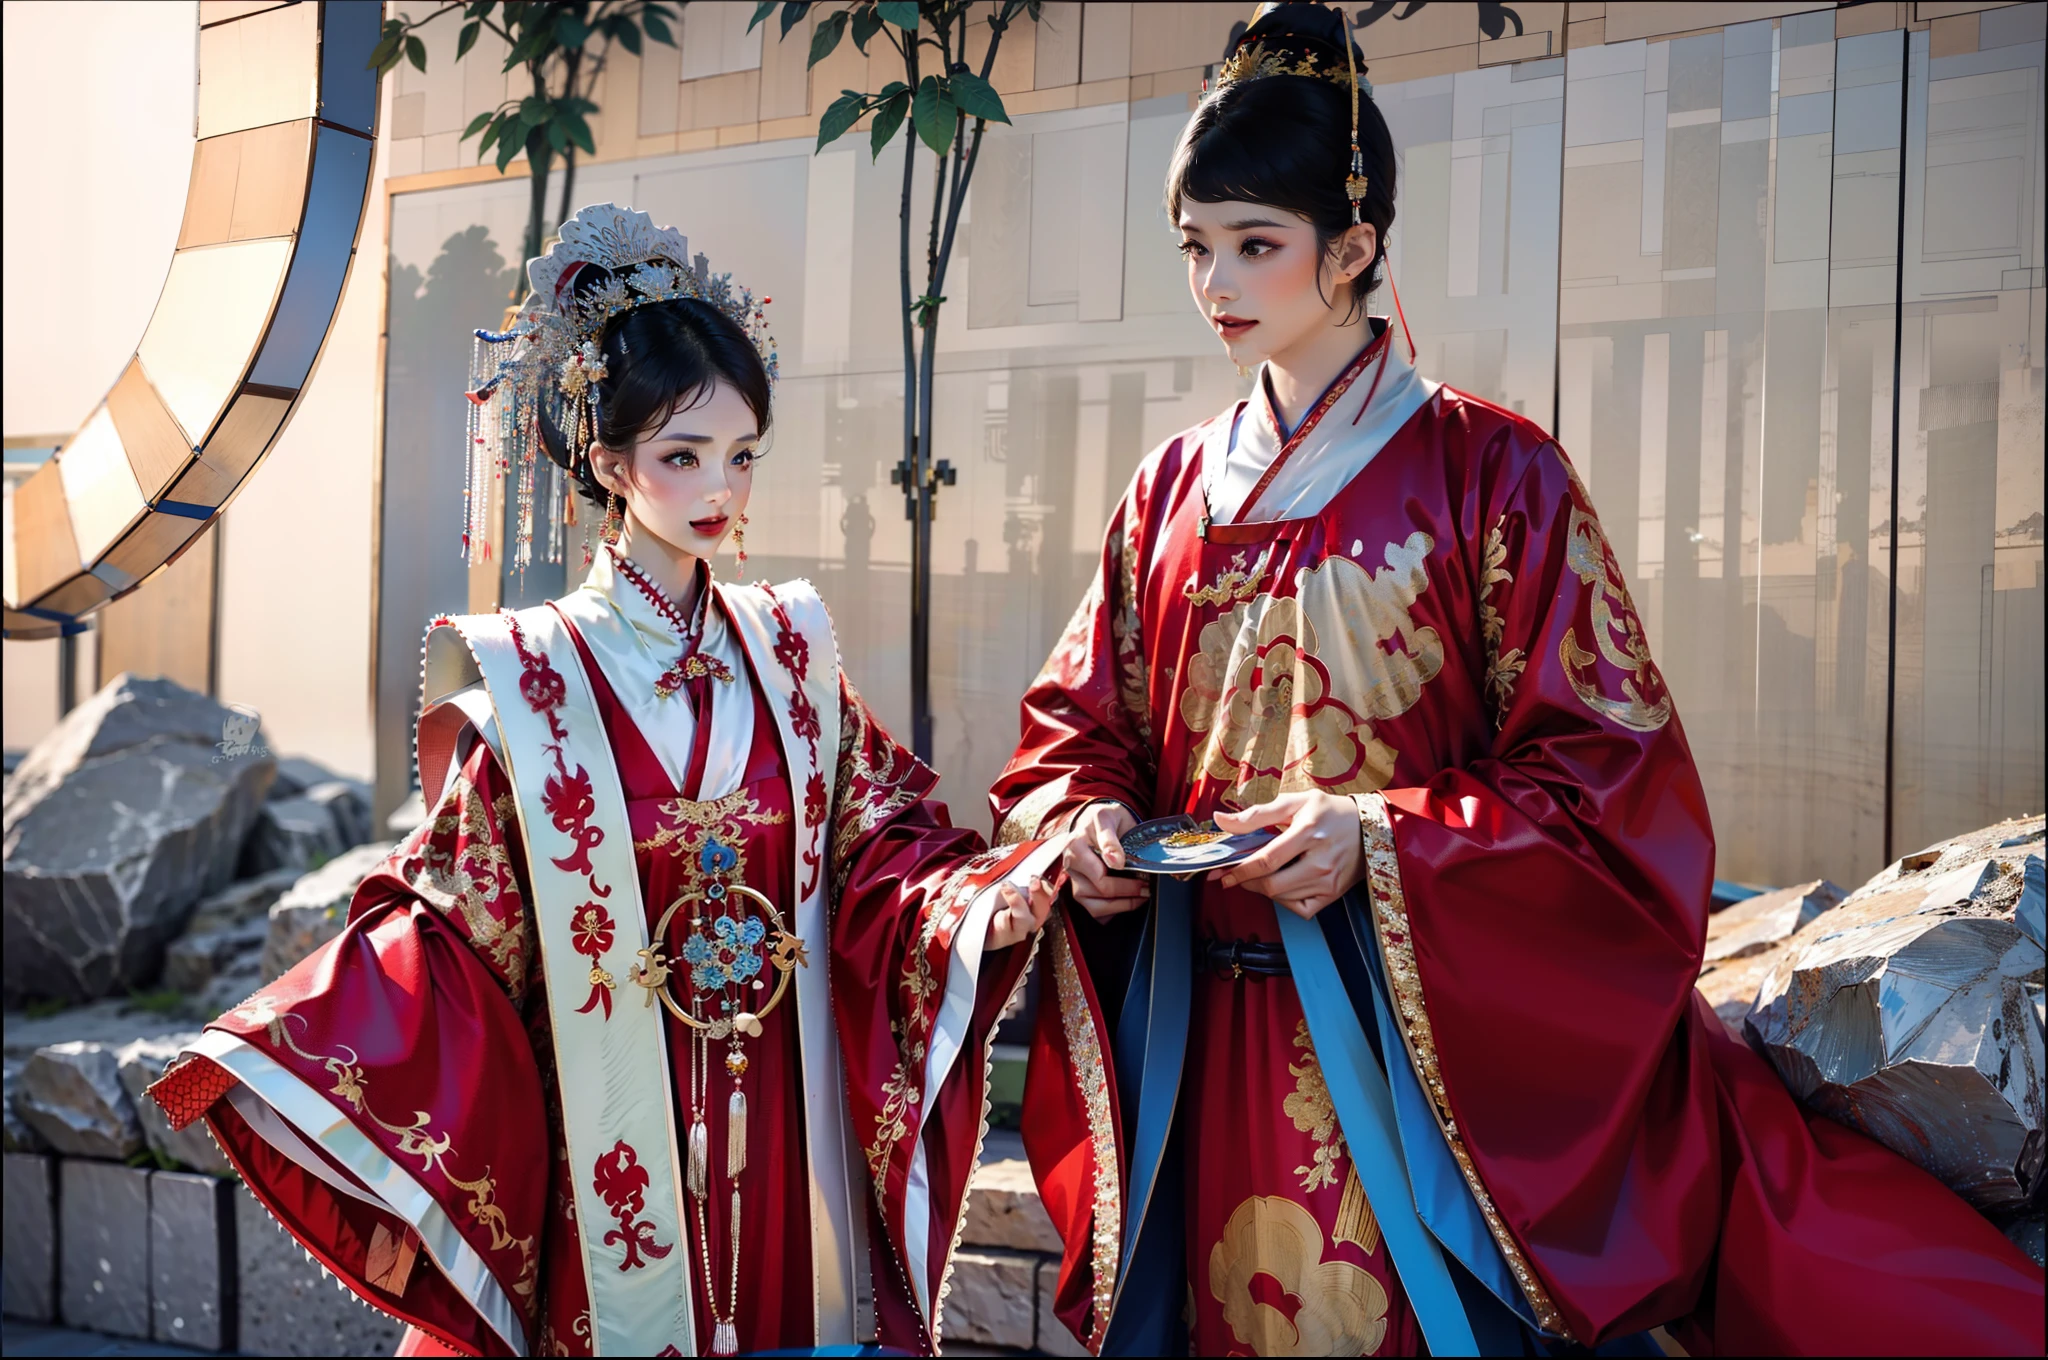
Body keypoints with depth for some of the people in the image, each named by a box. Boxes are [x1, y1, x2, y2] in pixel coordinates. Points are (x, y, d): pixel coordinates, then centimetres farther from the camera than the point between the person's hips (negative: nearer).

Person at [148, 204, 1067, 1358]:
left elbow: (877, 854, 1)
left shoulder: (788, 652, 2)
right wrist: (276, 1056, -19)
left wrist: (984, 898, -18)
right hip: (610, 1146, -3)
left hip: (783, 1127, 3)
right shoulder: (524, 678, -8)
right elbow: (458, 921, -8)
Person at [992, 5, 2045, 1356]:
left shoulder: (1490, 473, -5)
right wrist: (1085, 819, -9)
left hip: (1420, 1029, -4)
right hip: (1200, 1034, 4)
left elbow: (1607, 771, -8)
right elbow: (1080, 725, 13)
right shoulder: (1173, 490, 9)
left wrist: (1379, 836, -20)